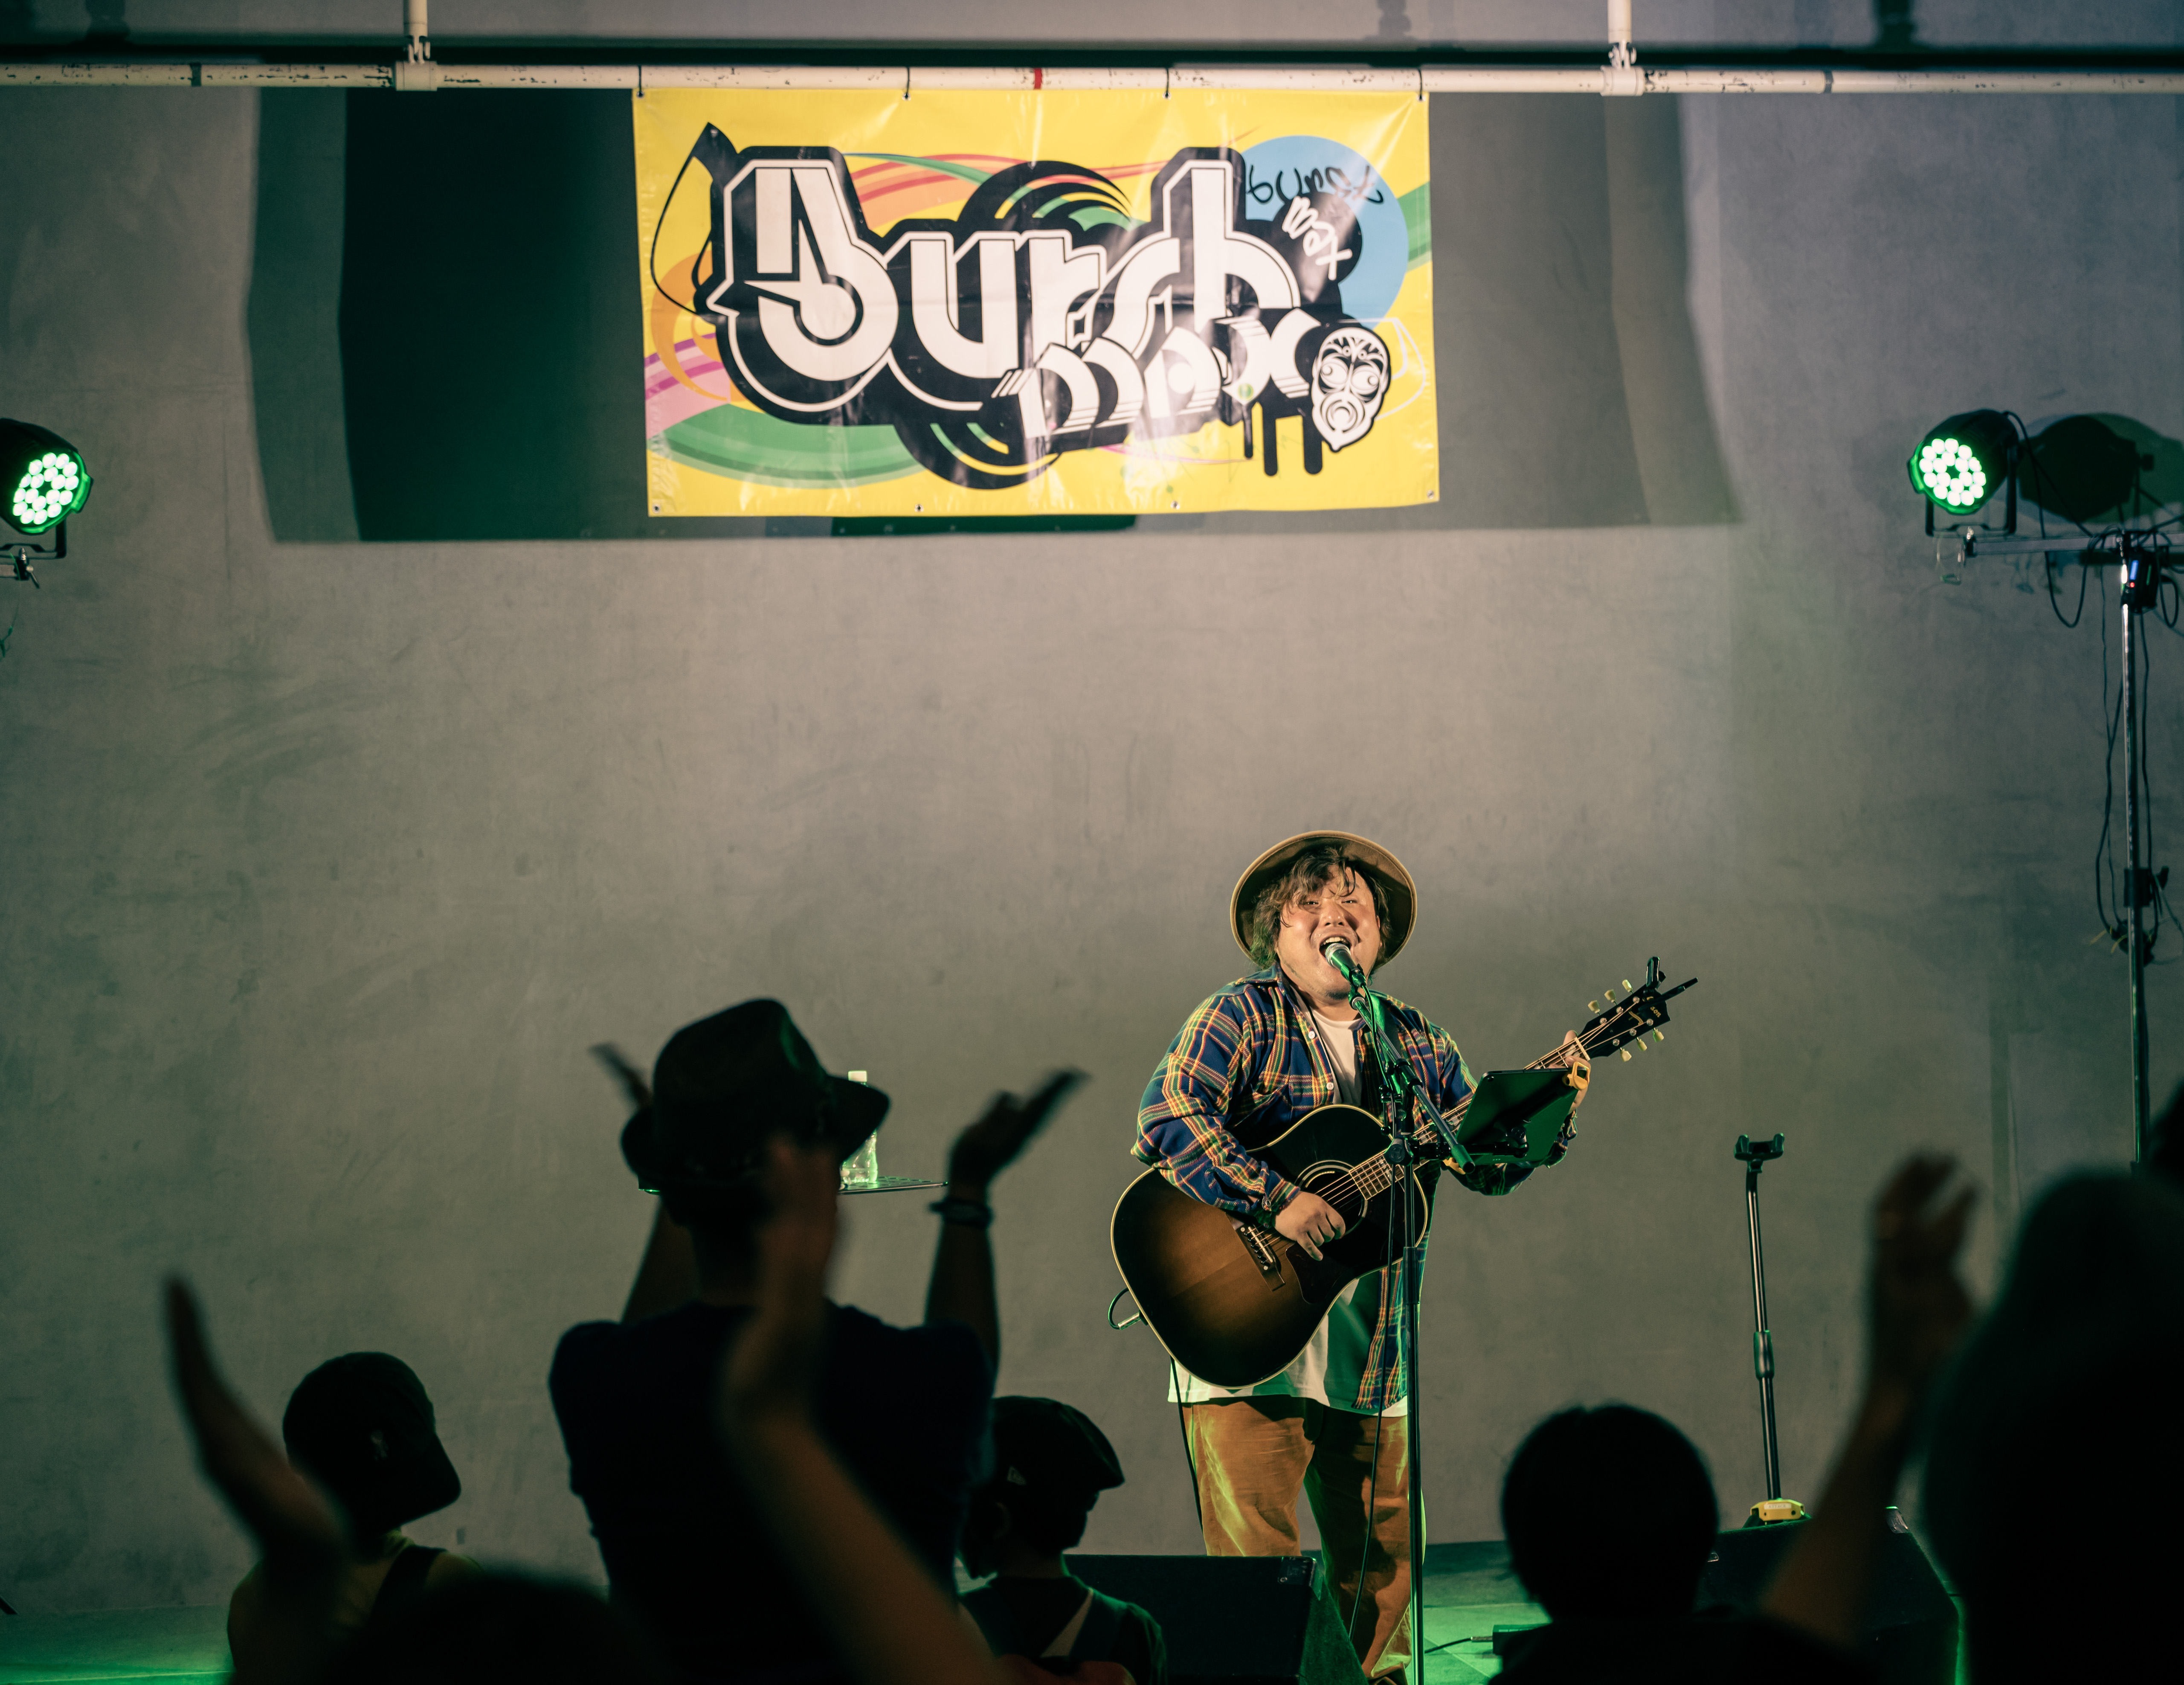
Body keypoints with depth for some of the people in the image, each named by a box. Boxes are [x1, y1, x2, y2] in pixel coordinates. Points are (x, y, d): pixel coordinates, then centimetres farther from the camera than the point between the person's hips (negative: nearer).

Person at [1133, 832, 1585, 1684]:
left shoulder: (1416, 1043, 14)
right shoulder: (1243, 1019, -3)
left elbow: (1486, 1163, 12)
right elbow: (1168, 1116, -19)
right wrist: (1275, 1200, -27)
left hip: (1370, 1353, 6)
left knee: (1386, 1560, 10)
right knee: (1254, 1561, -11)